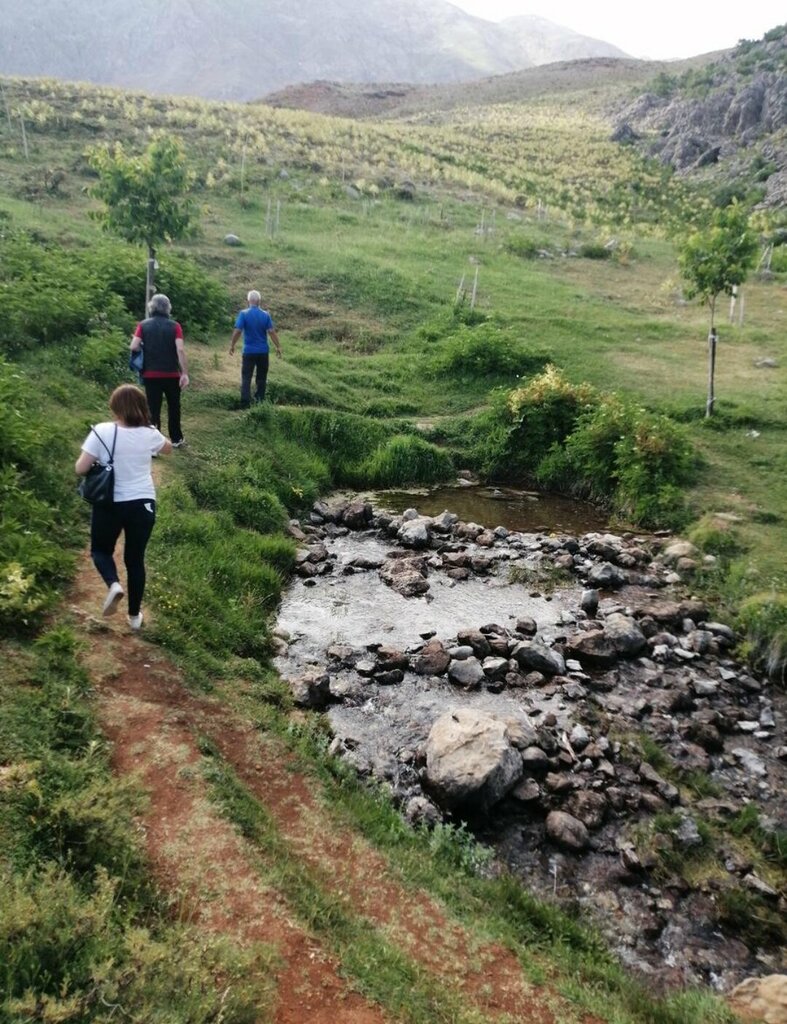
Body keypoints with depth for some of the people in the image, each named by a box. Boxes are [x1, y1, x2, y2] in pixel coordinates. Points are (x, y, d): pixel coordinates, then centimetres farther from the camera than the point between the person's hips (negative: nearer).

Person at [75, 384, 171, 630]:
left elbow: (80, 469, -12)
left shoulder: (102, 432, -13)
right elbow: (168, 448, 18)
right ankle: (134, 615, 23)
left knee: (101, 550, 23)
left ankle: (113, 584, -7)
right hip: (142, 504, 2)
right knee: (135, 559, 16)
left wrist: (97, 461, 8)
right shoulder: (149, 434, -5)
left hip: (109, 504, -2)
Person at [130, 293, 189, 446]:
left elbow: (133, 347, -12)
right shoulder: (174, 326, -5)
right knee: (174, 407, 18)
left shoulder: (143, 325, -2)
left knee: (153, 409, 4)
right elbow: (180, 350, -16)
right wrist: (185, 373, -15)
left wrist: (144, 348, 10)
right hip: (172, 375, 0)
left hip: (150, 375, 0)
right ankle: (176, 439, 28)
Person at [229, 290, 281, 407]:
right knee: (261, 377, 13)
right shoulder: (265, 315, -3)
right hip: (263, 351, 2)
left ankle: (245, 404, -6)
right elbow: (271, 331, -6)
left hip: (249, 351, -2)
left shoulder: (243, 314, -8)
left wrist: (232, 345, 0)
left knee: (246, 378, 2)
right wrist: (278, 347, 1)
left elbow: (237, 331, -12)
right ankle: (260, 401, 17)